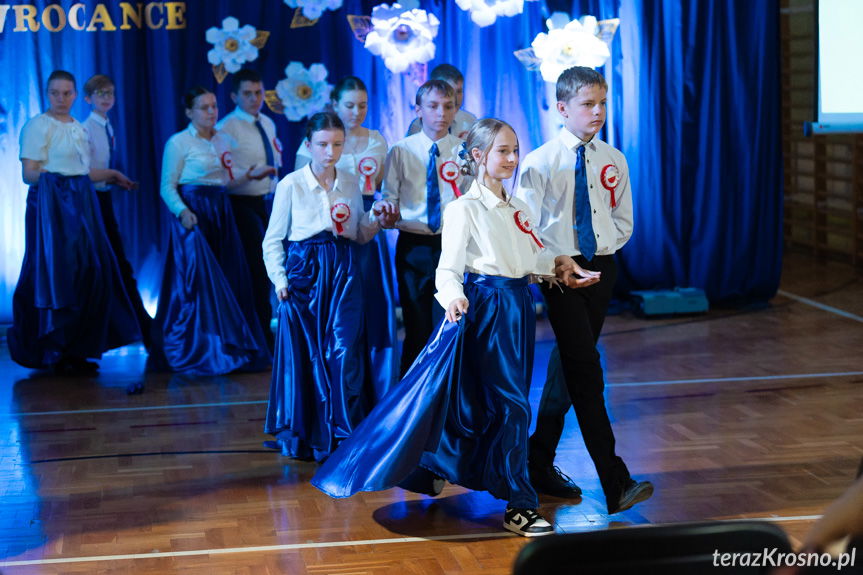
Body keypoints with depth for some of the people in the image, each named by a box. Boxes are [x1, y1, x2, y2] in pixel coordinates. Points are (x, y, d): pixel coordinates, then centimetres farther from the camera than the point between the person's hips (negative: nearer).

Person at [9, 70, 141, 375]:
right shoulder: (38, 126, -5)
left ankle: (77, 349, 14)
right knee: (58, 274, -7)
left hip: (79, 204, 8)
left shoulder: (78, 128, 17)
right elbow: (29, 173, -11)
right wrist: (51, 175, -29)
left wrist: (110, 175, 24)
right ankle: (57, 353, 0)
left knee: (87, 272, 5)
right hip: (51, 204, -8)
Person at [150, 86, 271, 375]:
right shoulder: (178, 142, -5)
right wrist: (182, 212, -22)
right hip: (194, 212, -6)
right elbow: (168, 186, -8)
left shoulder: (224, 140, 13)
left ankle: (228, 346, 16)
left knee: (229, 280, 5)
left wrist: (250, 174, 3)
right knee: (198, 279, -6)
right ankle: (196, 351, 6)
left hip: (221, 212, 6)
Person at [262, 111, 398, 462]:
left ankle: (346, 434, 0)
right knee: (303, 354, 2)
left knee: (343, 351, -8)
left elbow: (360, 237, 15)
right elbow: (273, 240, 3)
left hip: (342, 275, 2)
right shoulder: (291, 185, 0)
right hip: (304, 273, -2)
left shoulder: (350, 186, 9)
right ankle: (301, 434, 17)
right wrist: (279, 278, -7)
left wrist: (376, 219, -3)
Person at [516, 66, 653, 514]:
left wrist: (602, 250, 1)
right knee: (586, 370, -12)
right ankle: (615, 484, -14)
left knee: (570, 367, 12)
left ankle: (540, 463, 27)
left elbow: (623, 220, 14)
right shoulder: (540, 162, -7)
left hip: (601, 270, 5)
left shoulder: (613, 161, 6)